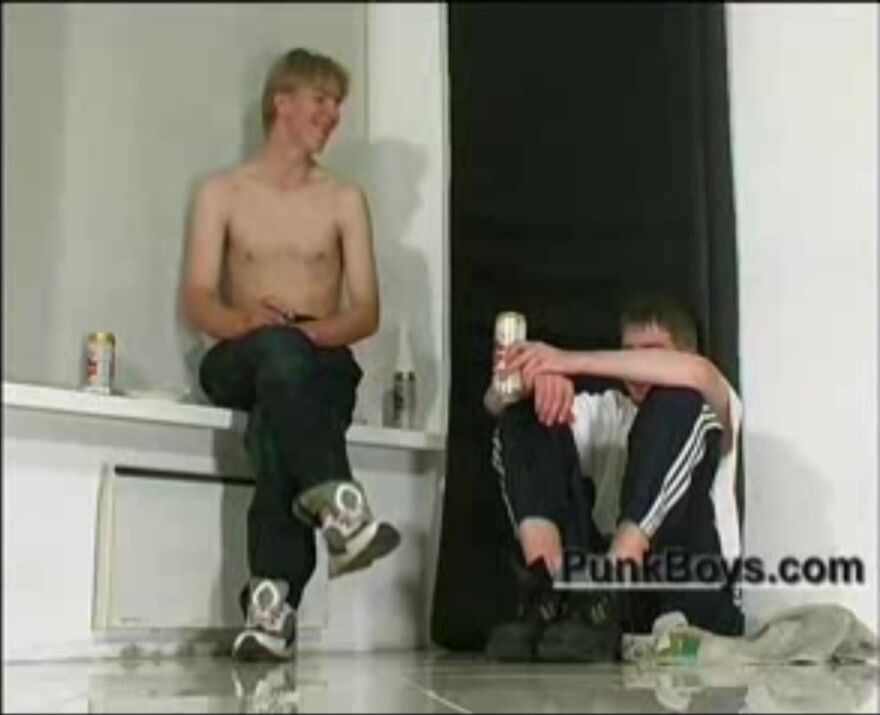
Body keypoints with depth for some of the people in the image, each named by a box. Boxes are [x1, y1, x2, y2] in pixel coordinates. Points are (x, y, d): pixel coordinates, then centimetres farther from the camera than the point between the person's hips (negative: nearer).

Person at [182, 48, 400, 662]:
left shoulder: (345, 200, 12)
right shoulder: (222, 193, 10)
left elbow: (367, 312, 4)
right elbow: (199, 303, 0)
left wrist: (309, 331, -18)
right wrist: (252, 322, -23)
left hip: (320, 362, 1)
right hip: (240, 362, -1)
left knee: (275, 421, -36)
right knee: (277, 350, -38)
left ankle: (273, 598, -43)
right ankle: (336, 504, -52)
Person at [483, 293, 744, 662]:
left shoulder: (708, 414, 16)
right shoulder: (602, 411, 26)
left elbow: (698, 372, -12)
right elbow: (497, 402, 9)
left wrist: (571, 361, -19)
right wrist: (539, 374, -16)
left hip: (690, 593, -3)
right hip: (597, 574, 3)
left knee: (679, 407, -19)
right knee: (526, 416, -3)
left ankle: (606, 600, -35)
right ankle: (546, 595, -28)